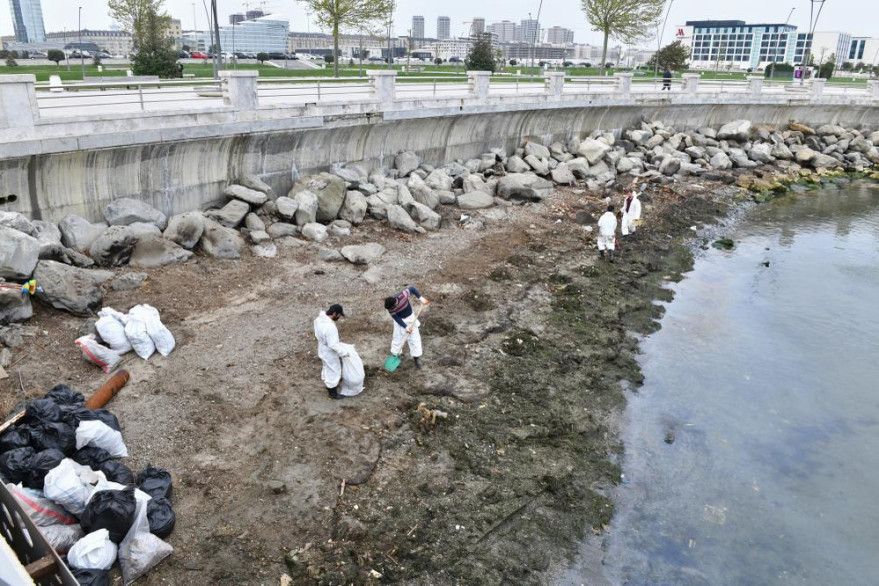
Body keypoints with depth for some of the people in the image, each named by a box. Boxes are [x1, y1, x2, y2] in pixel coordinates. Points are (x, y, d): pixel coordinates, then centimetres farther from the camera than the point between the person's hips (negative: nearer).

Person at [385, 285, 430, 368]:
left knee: (415, 338, 4)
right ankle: (395, 356, 24)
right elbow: (396, 318, -17)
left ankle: (417, 358, 17)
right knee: (397, 339, 4)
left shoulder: (403, 295, -33)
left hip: (411, 318, 0)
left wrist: (420, 297, -21)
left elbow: (412, 288, -16)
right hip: (400, 321, 0)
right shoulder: (390, 308, -26)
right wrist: (405, 327, -22)